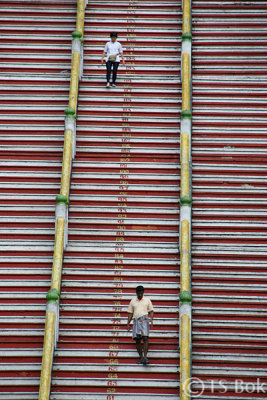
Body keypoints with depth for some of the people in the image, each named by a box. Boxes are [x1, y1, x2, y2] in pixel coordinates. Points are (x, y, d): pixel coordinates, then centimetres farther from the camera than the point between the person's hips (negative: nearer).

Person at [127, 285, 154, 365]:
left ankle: (145, 357, -18)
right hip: (136, 321, 3)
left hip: (144, 320, -3)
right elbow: (130, 313, 15)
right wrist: (128, 324, 8)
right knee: (137, 340, -1)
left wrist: (151, 319, -7)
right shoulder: (133, 301, 13)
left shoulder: (147, 300, 9)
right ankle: (141, 358, 6)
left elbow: (151, 311, 9)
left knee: (145, 338, -15)